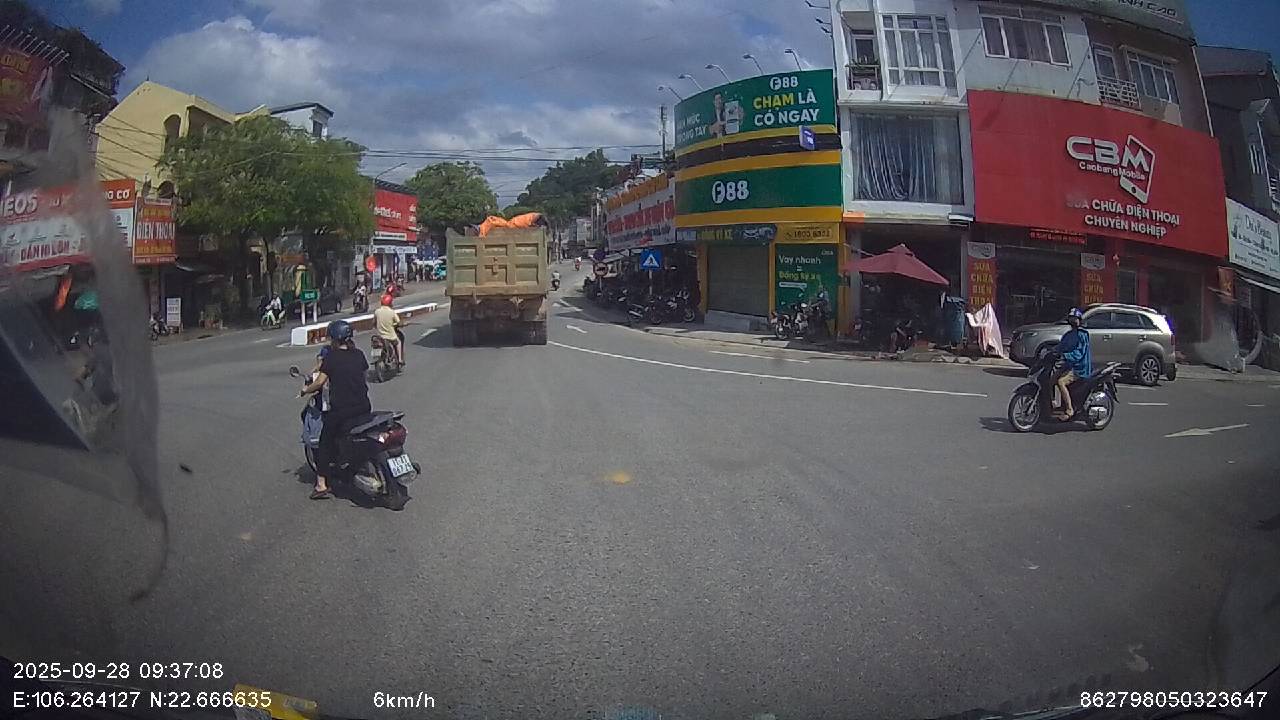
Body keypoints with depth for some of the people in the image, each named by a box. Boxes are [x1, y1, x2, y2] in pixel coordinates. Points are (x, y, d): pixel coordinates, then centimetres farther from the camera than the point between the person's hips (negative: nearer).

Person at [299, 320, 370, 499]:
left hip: (340, 409, -4)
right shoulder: (358, 354, 6)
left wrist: (305, 390, 10)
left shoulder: (331, 356, -6)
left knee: (325, 442, 9)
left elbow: (319, 383, -9)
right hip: (364, 408, 4)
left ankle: (322, 485, 5)